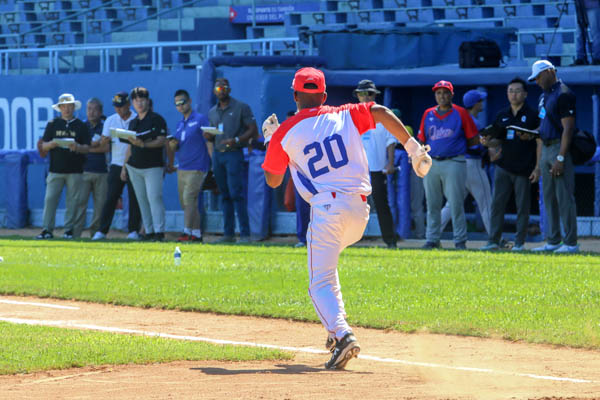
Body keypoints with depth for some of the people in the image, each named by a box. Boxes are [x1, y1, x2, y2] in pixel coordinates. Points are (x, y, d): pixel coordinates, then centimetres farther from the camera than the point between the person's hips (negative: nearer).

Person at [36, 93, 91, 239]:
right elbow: (44, 147, 7)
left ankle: (69, 230, 6)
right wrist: (53, 144, -15)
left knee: (73, 201, -1)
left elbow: (87, 148, 3)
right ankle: (47, 230, -5)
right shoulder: (53, 124, 10)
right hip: (56, 169, 0)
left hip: (75, 170, 0)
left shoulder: (81, 126, 8)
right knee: (50, 199, -7)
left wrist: (77, 147, -18)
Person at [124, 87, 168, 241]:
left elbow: (161, 141, -12)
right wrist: (124, 167, 16)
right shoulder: (133, 122, 16)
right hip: (134, 167, 6)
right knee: (142, 200, 4)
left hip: (153, 166, -6)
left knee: (154, 198, -14)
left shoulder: (157, 119, -3)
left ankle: (159, 232, -16)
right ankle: (148, 232, 7)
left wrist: (143, 144, -25)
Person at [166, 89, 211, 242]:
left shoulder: (200, 119, -3)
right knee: (185, 201, 6)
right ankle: (196, 233, 10)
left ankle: (187, 232, -21)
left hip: (196, 167, -8)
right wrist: (172, 145, -1)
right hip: (182, 168, 8)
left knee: (189, 198, -17)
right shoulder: (180, 124, 19)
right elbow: (174, 147, 23)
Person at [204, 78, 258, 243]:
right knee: (225, 196, 7)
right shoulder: (212, 112, 17)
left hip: (234, 154, -6)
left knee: (236, 194, -13)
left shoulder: (241, 108, -1)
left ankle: (245, 234, -12)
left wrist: (237, 140, -19)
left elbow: (253, 130, -5)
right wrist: (209, 136, 0)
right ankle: (228, 233, 9)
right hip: (217, 154, 6)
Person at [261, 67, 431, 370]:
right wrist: (413, 147, -1)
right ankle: (337, 328, 20)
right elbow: (381, 113, -2)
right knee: (325, 262, 30)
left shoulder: (284, 133, 4)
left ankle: (342, 334, -30)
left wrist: (271, 141, 26)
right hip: (359, 209, 5)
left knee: (321, 283, -3)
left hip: (326, 208, -4)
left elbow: (272, 181, 12)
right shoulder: (345, 116, 12)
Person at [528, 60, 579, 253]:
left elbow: (567, 128, -18)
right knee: (549, 197, 11)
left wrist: (560, 158, -22)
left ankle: (571, 242, -9)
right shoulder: (544, 96, 17)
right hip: (546, 148, 10)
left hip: (560, 148, -10)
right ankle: (553, 242, 16)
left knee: (564, 197, -10)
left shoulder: (563, 94, -13)